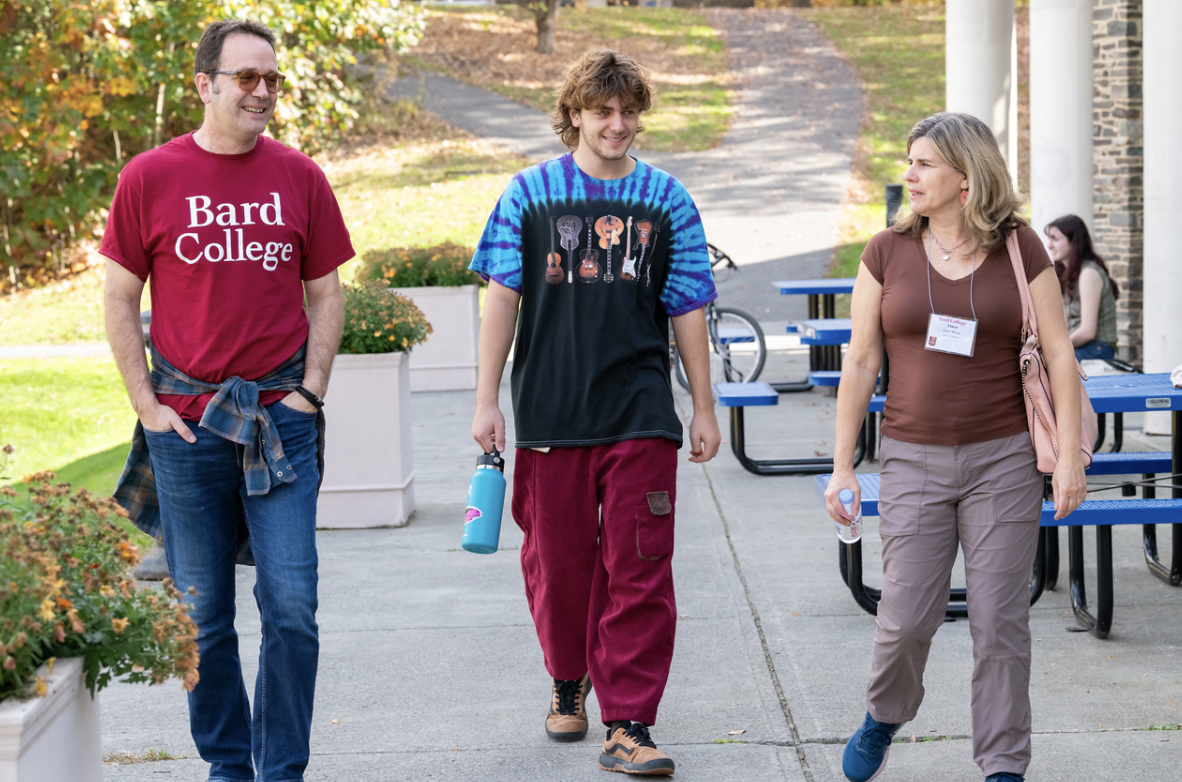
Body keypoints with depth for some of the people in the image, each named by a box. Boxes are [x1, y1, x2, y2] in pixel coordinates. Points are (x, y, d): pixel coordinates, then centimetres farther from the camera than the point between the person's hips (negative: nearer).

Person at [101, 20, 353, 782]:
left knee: (292, 607, -3)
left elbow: (325, 294, 10)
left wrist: (310, 391, -1)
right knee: (202, 613, 8)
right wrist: (148, 405, -2)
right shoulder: (150, 178, 0)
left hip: (282, 422, 0)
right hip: (186, 422, 0)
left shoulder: (300, 177, 4)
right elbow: (121, 300, 4)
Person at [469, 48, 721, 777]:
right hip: (550, 415, 0)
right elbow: (503, 298, 4)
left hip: (640, 415, 0)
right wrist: (487, 400, 0)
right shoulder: (530, 194, 4)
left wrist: (704, 409, 9)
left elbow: (687, 310, 9)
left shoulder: (667, 200, 6)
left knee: (640, 569, -4)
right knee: (557, 560, 9)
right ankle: (570, 682, 34)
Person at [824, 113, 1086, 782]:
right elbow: (862, 362, 4)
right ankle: (884, 719, 29)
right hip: (914, 459, 1)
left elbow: (1059, 355, 1)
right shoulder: (888, 251, 2)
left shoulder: (1020, 248, 0)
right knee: (907, 619, -1)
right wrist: (843, 466, 3)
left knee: (1000, 621, 1)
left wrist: (1071, 456, -5)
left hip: (1003, 458, 0)